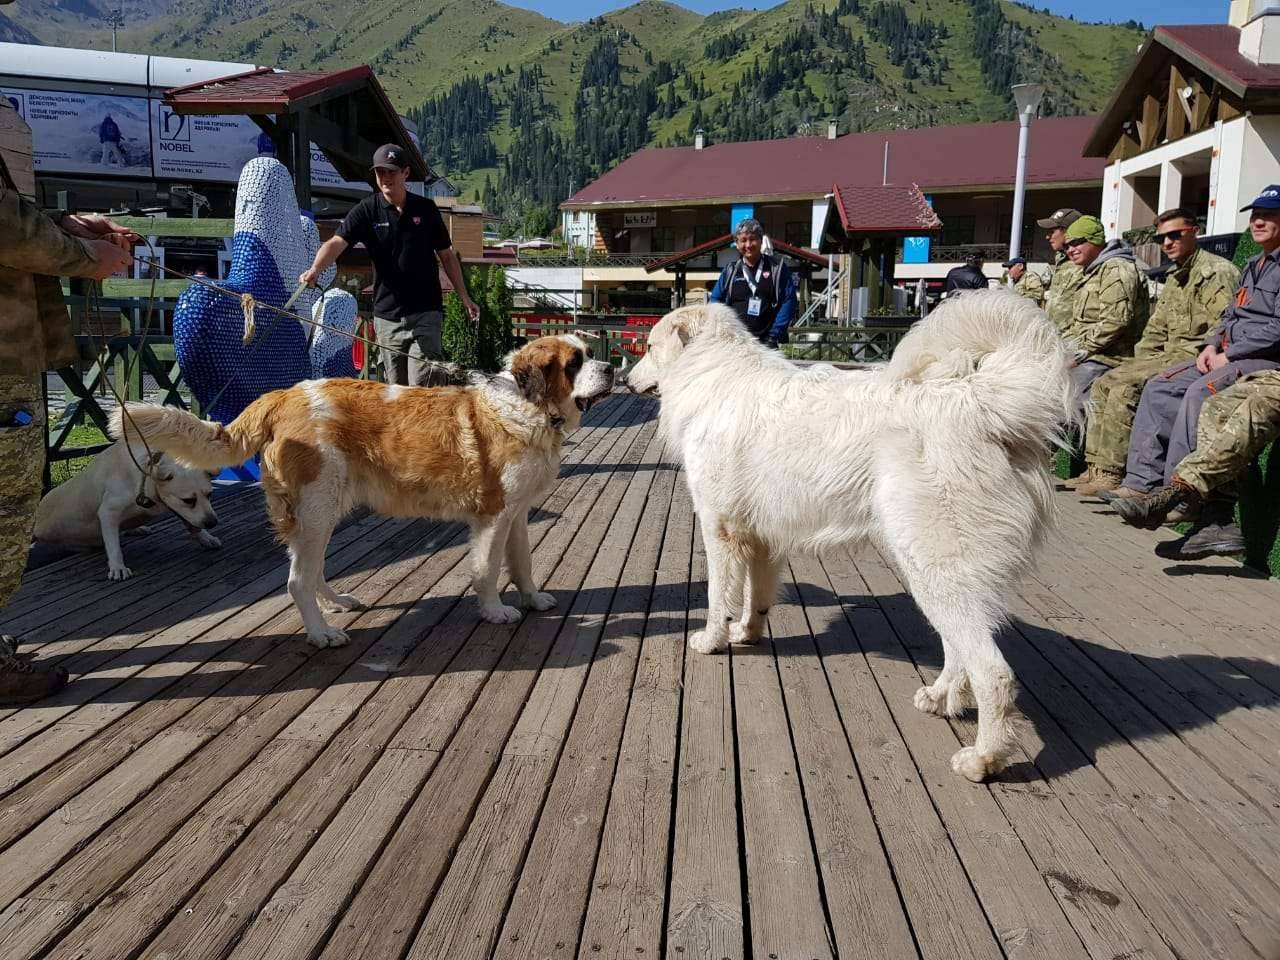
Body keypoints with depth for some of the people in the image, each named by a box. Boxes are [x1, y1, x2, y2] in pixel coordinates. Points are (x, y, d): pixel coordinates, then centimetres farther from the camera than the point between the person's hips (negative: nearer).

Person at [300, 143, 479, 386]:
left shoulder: (426, 208, 3)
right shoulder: (366, 210, -1)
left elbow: (446, 255, 11)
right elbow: (336, 242, -16)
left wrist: (464, 297, 8)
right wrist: (315, 269, -36)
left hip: (426, 312, -1)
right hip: (386, 315, 1)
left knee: (421, 387, -11)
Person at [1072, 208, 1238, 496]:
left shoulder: (1217, 272, -8)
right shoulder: (1175, 278, 22)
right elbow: (1156, 330, 22)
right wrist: (1139, 362, 8)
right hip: (1170, 355, 10)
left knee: (1125, 385, -26)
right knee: (1104, 384, 0)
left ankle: (1112, 474, -25)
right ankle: (1097, 467, -5)